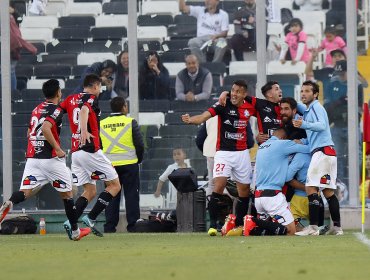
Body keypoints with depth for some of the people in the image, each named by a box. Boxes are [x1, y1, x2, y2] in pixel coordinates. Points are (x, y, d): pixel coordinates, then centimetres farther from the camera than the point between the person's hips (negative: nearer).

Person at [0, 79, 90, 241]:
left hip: (32, 158, 5)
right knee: (67, 193, 11)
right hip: (51, 158, -5)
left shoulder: (36, 110, 16)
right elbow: (46, 128, -24)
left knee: (25, 192, -6)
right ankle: (75, 231, 18)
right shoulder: (56, 110, -8)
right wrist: (57, 149, -19)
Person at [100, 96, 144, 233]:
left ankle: (109, 226, 3)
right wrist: (139, 159, 11)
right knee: (131, 195, 2)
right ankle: (133, 225, -1)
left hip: (109, 165, 3)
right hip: (129, 164, -3)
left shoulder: (101, 124, 4)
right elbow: (139, 144, -4)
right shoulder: (130, 122, -5)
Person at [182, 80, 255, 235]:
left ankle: (239, 225, 23)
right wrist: (190, 119, -44)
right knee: (219, 185, -19)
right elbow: (205, 116, -24)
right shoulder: (224, 104, -10)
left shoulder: (250, 107, 2)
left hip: (242, 153, 4)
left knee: (244, 191, 9)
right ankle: (213, 224, -16)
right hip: (223, 152, -4)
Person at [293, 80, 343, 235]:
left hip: (322, 151, -10)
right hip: (328, 152, 10)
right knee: (328, 191, 10)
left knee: (311, 187, -14)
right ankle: (337, 227, 10)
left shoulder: (316, 107, -6)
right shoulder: (307, 109, 21)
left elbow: (322, 125, -23)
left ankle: (313, 227, -21)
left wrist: (304, 124, -38)